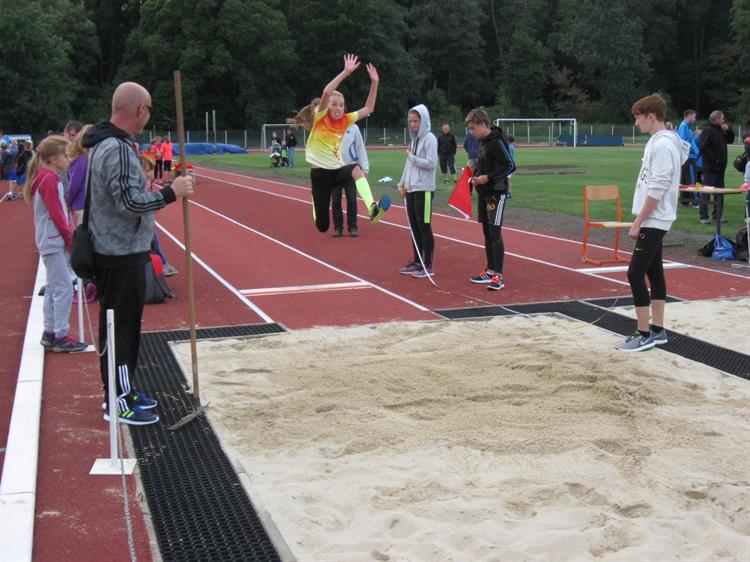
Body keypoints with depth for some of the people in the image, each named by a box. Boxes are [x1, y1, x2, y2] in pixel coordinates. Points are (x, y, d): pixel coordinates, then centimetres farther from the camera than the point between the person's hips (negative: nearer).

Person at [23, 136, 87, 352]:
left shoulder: (47, 178, 13)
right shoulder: (49, 179, -16)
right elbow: (56, 214, -18)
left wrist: (69, 236, 10)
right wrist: (70, 238, -10)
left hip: (52, 241, 10)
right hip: (54, 242, -10)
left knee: (53, 288, 14)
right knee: (63, 288, -8)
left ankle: (49, 333, 21)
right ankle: (60, 336, -5)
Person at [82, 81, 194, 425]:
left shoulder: (105, 144, 13)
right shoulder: (119, 149, -20)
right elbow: (129, 201, -26)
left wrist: (149, 190, 19)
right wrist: (171, 192, -19)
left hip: (115, 252, 10)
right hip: (121, 256, -10)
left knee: (124, 325, 18)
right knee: (121, 327, -2)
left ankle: (121, 391, 30)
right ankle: (118, 403, 7)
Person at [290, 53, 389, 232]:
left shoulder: (344, 120, 4)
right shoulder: (319, 118, -9)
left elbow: (368, 109, 6)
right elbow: (326, 93, -26)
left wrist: (374, 83, -3)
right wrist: (346, 72, -29)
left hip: (337, 170, 3)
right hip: (320, 173, -3)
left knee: (356, 169, -35)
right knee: (322, 226, 1)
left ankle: (372, 208, -53)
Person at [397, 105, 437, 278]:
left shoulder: (429, 138, -9)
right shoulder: (414, 139, 14)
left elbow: (430, 163, -18)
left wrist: (412, 156, -10)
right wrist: (402, 184, 13)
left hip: (424, 190, -8)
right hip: (411, 189, 8)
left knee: (424, 227, -4)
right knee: (414, 227, 11)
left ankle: (428, 266, 2)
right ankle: (417, 263, 19)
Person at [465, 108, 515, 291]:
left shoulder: (497, 141, -15)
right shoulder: (483, 142, 12)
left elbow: (510, 166, -17)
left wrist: (488, 177, -21)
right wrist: (475, 177, 6)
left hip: (496, 193, -9)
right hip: (483, 193, 9)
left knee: (495, 233, -9)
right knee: (487, 233, 13)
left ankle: (498, 276, -7)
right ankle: (490, 271, 21)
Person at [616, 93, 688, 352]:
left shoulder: (663, 145, -18)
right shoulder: (658, 141, 12)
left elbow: (657, 190, -21)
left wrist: (638, 222, -18)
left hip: (653, 221, -10)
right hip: (654, 220, 10)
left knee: (635, 273, -8)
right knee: (654, 271, 12)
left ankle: (644, 334, -3)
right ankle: (657, 330, 19)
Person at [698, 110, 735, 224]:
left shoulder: (721, 130, 16)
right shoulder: (708, 130, -11)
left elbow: (730, 140, 20)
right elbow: (703, 147, -19)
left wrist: (728, 130, 4)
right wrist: (714, 158, -19)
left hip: (720, 167, 9)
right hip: (710, 167, -9)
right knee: (706, 192, -4)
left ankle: (717, 216, 18)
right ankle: (703, 216, 0)